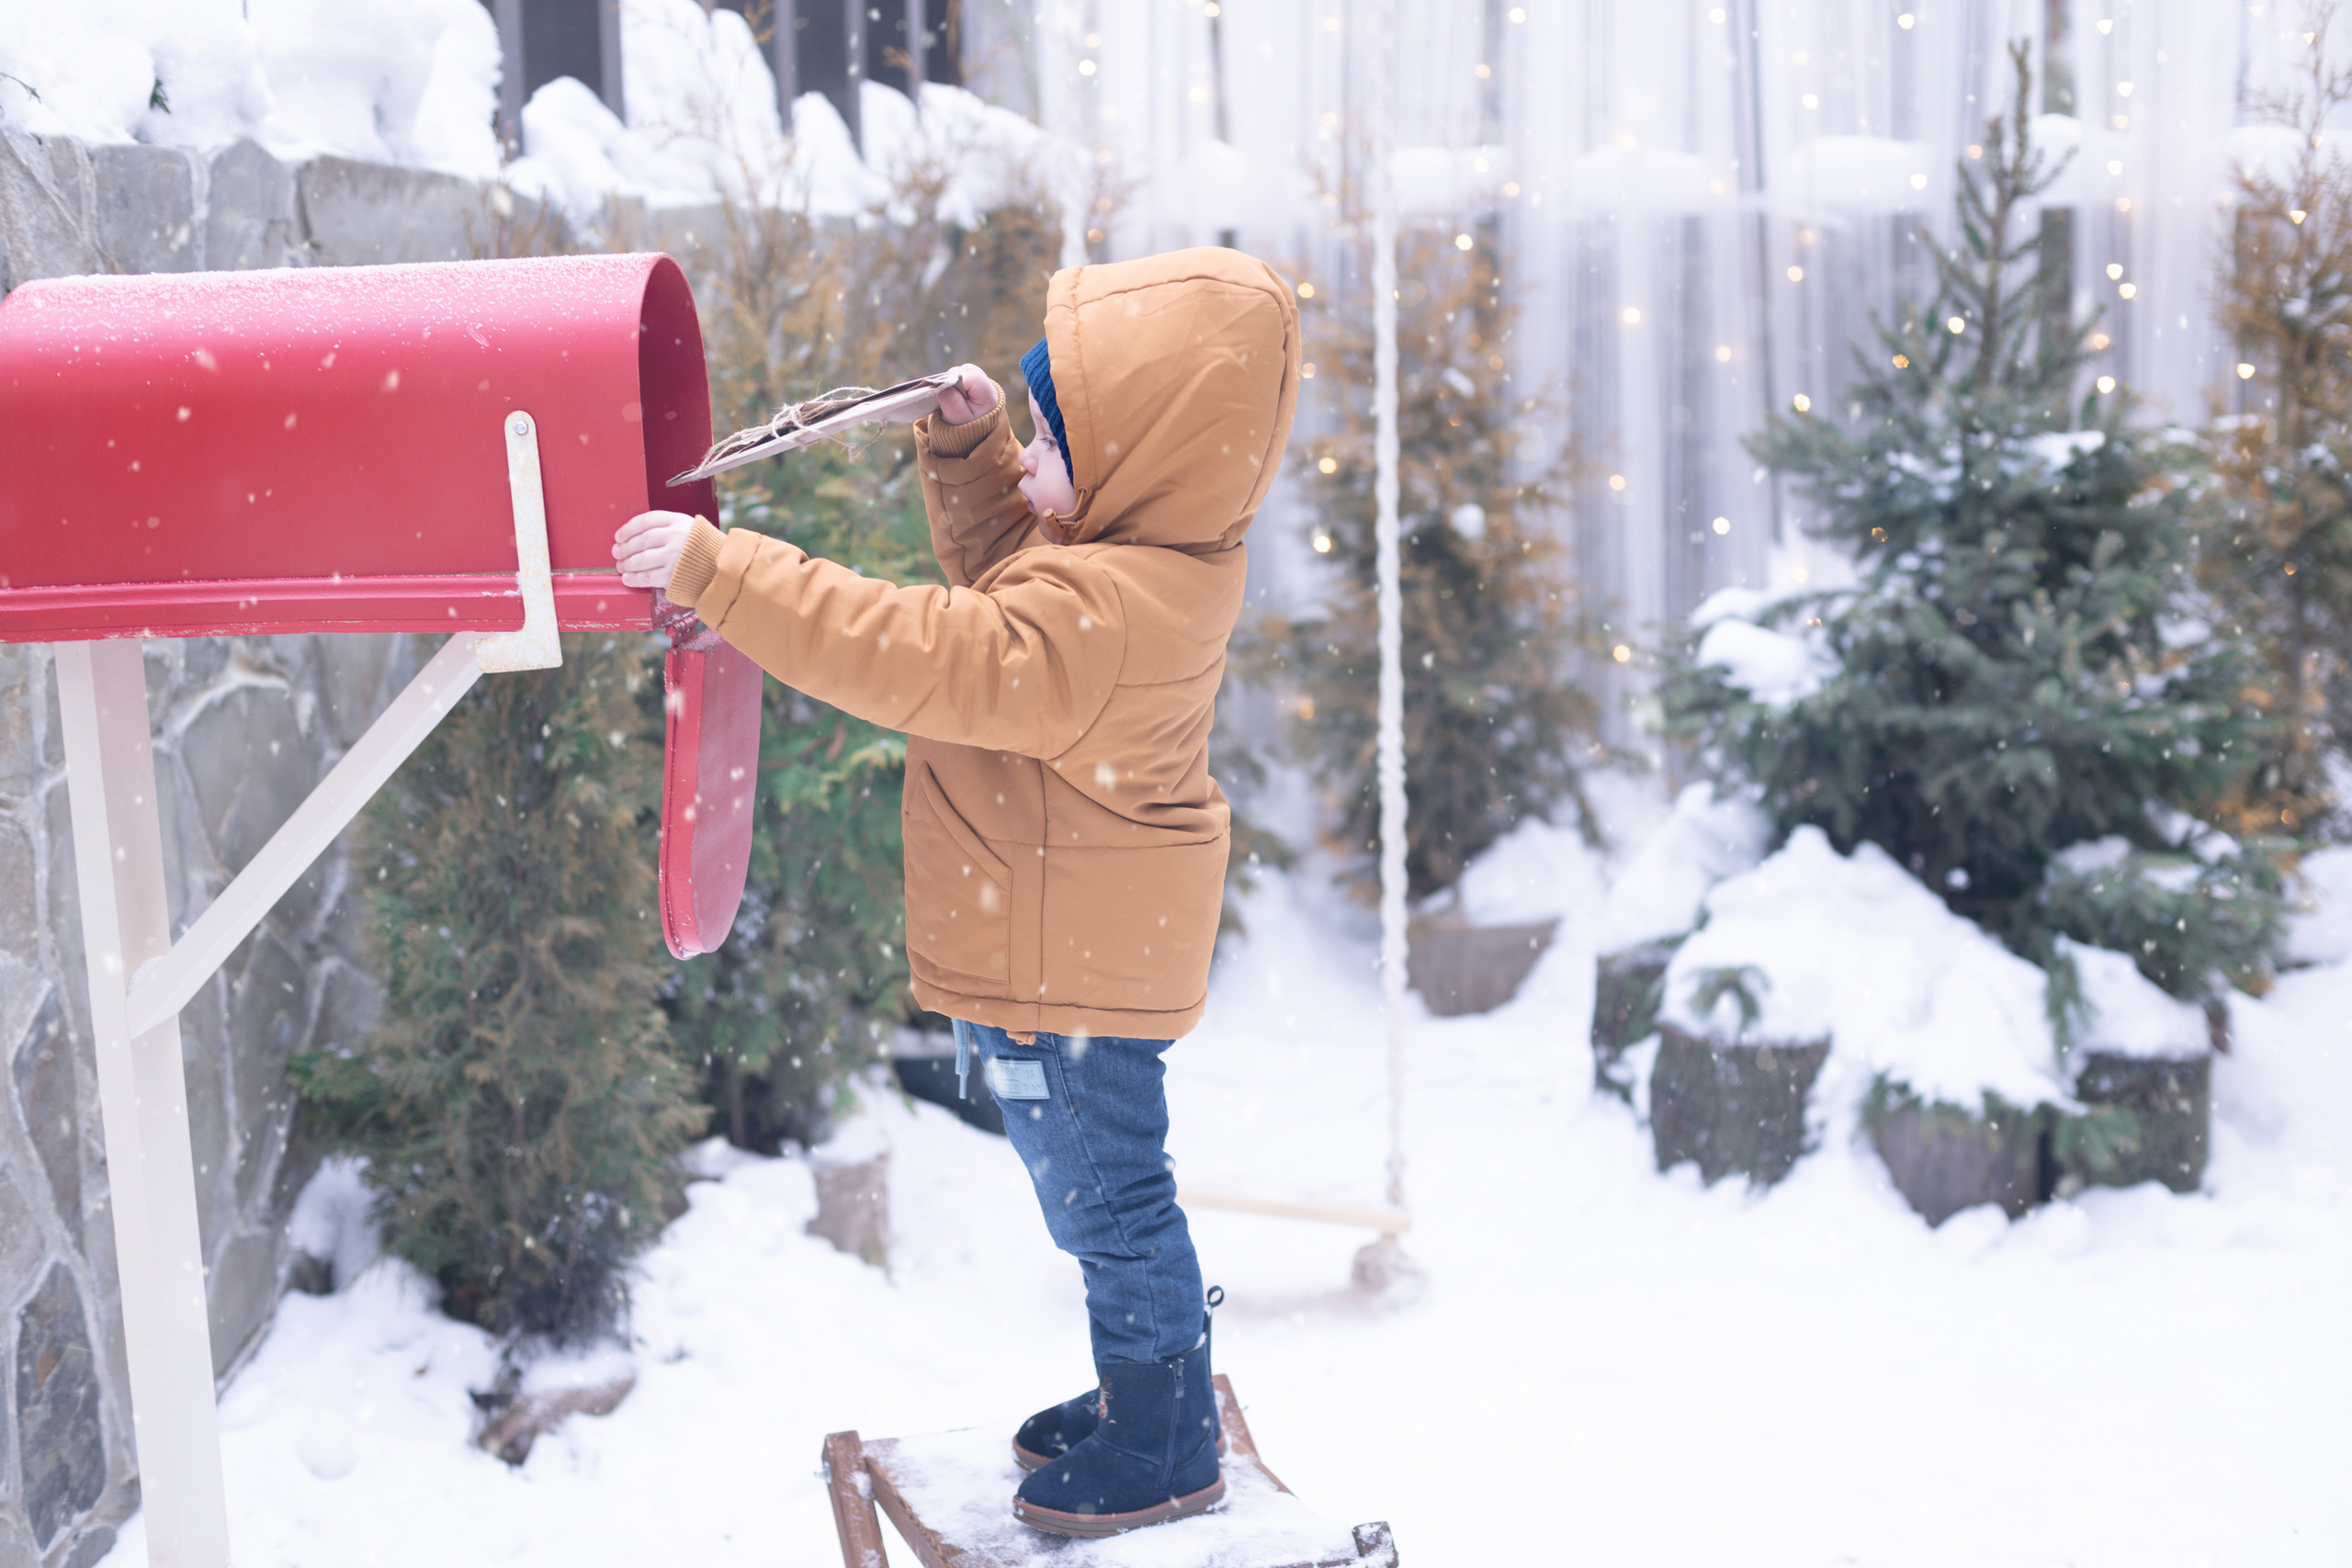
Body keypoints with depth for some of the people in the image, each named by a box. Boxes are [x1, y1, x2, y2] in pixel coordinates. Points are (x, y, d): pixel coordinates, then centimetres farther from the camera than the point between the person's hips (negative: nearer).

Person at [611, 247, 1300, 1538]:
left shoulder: (1102, 616, -33)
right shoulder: (1145, 549, 1)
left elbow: (918, 658, -38)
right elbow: (997, 573, 19)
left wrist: (718, 572, -37)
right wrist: (966, 448, 4)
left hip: (1066, 975, -10)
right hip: (1075, 952, 10)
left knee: (1106, 1200, 7)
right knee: (1100, 1191, 24)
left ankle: (1165, 1456, 26)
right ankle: (1146, 1398, 42)